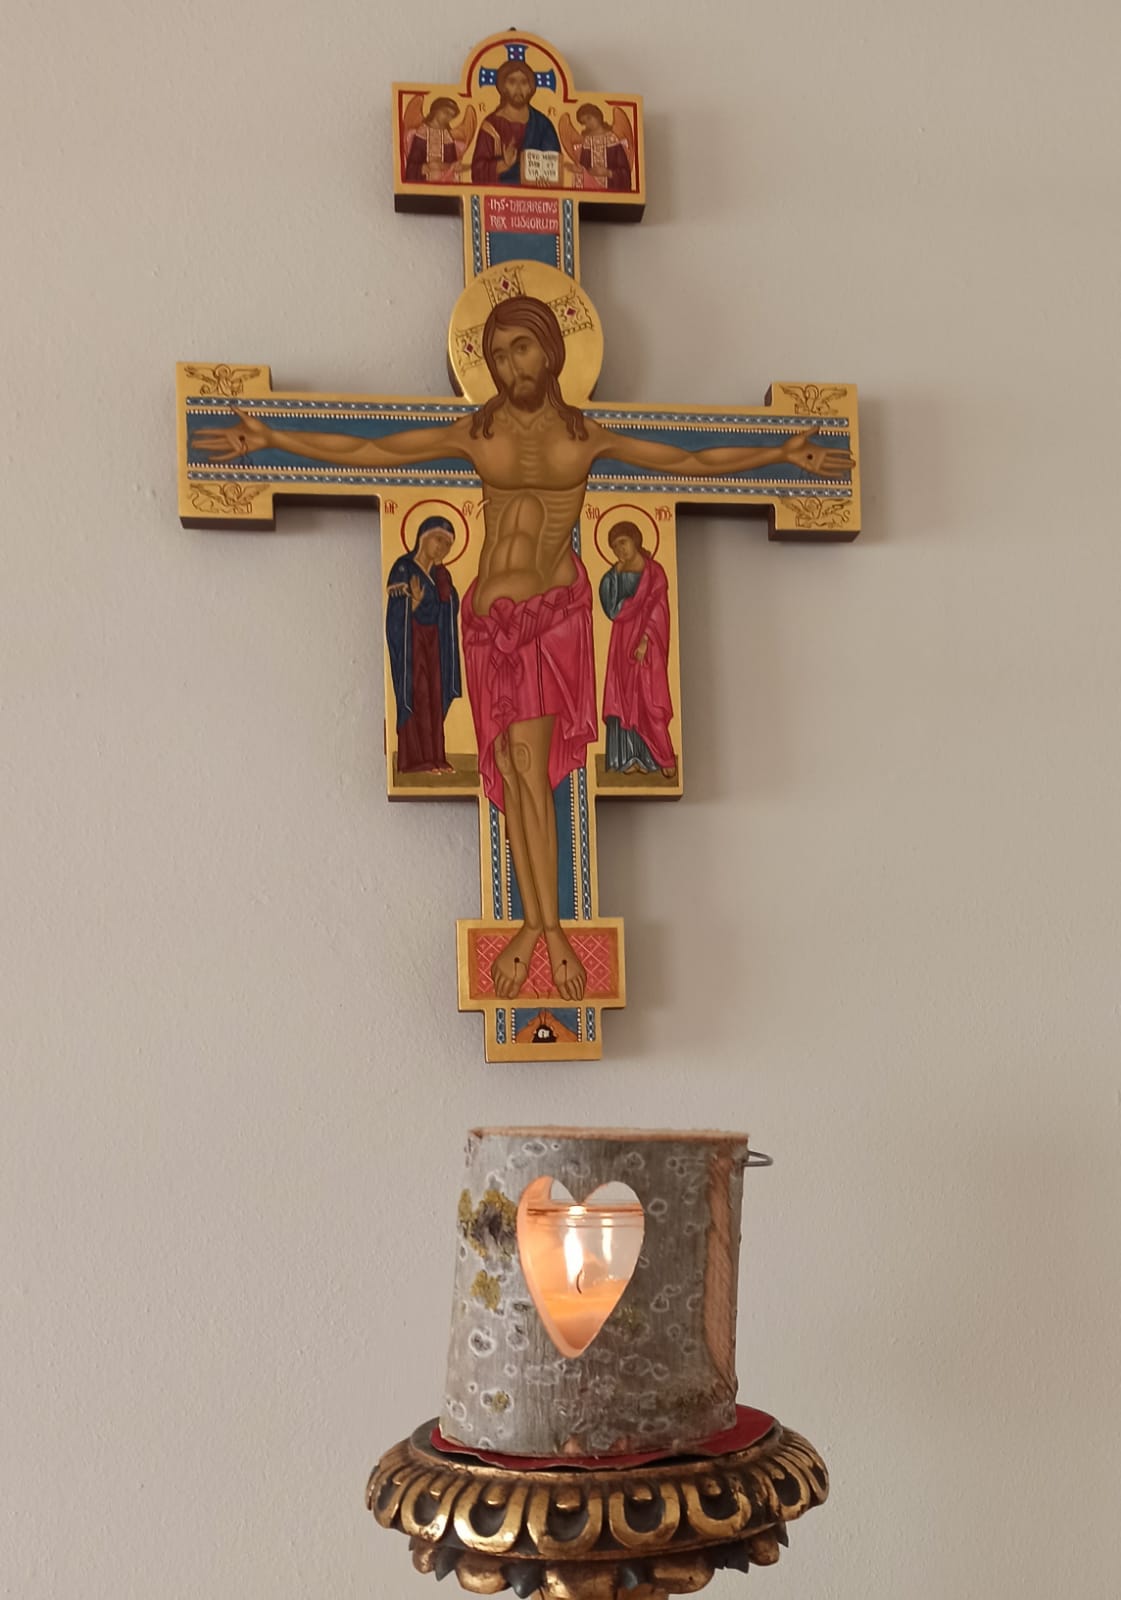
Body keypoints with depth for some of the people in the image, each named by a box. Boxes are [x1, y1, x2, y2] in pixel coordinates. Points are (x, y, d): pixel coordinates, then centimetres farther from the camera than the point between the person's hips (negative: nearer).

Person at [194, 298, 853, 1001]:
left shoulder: (587, 435, 5)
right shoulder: (475, 433, 4)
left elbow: (696, 460, 13)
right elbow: (362, 450, 7)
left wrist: (783, 453, 11)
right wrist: (271, 437, 4)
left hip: (559, 609, -1)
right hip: (492, 615, 1)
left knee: (524, 768, -11)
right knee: (517, 770, -2)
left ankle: (540, 925, -4)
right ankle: (543, 926, 3)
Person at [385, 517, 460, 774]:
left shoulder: (440, 574, 14)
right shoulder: (404, 568, -7)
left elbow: (448, 607, 8)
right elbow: (398, 611, -11)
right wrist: (415, 601, -31)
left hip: (434, 642, 7)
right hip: (412, 640, -7)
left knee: (435, 698, 4)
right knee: (416, 696, -9)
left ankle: (434, 757, 6)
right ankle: (414, 759, -8)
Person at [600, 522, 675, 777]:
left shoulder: (655, 572, 0)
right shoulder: (616, 574, 13)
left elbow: (657, 610, -8)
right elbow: (611, 606, 0)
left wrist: (645, 641, -17)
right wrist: (617, 572, -3)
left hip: (648, 642, -5)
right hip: (623, 641, 5)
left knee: (650, 698, -8)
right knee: (624, 697, -2)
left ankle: (663, 759, -6)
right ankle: (631, 757, -1)